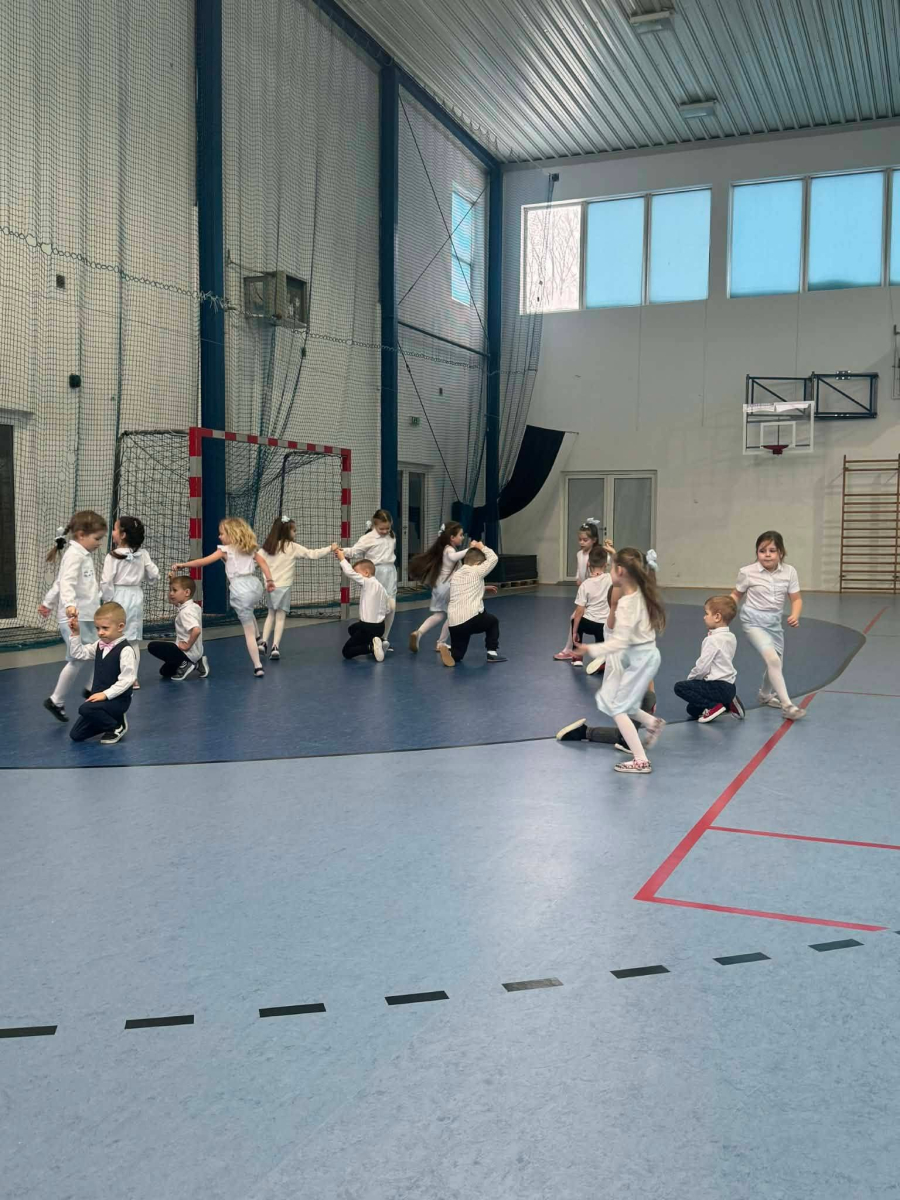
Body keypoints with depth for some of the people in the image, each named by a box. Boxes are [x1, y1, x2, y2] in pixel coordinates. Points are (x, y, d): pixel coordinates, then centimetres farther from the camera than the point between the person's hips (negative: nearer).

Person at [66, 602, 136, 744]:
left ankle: (117, 727, -7)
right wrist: (76, 634, 3)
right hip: (100, 698, 8)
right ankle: (110, 721, 24)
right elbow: (78, 654, 15)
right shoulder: (99, 645, 6)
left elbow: (127, 679, -24)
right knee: (76, 734, 6)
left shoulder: (125, 650, -20)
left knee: (85, 709, -33)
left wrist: (106, 694, -26)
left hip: (118, 700, -8)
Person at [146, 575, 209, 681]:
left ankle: (184, 664, -9)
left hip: (188, 652, -10)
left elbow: (196, 630, -40)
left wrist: (188, 645, -24)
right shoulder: (195, 606, 6)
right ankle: (197, 664, 14)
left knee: (152, 646, -12)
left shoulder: (186, 611, -22)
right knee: (164, 671, 24)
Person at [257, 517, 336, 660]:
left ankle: (264, 642, 13)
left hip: (269, 586, 5)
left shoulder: (268, 546, 6)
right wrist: (330, 549, -3)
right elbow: (312, 554, -8)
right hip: (283, 587, -4)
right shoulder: (293, 547, -7)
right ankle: (275, 647, -5)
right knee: (280, 616, 2)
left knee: (271, 614, 20)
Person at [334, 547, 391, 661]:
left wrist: (342, 558, -11)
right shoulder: (380, 585, 8)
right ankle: (377, 643, 14)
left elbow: (350, 572, -24)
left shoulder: (368, 582, -17)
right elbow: (387, 609, 12)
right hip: (379, 626, 8)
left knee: (346, 652, 1)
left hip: (369, 627, -8)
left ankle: (372, 647, -18)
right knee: (352, 629, 36)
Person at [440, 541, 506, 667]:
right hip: (472, 619, -5)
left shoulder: (455, 575, 18)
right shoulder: (476, 571, 1)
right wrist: (482, 547, 27)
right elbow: (493, 558, 12)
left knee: (457, 655, 18)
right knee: (493, 621, 28)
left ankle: (449, 651, -16)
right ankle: (492, 653, 20)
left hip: (454, 623, 5)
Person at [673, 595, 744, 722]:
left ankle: (713, 707, -10)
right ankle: (728, 704, 11)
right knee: (692, 710, 17)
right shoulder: (731, 637, 10)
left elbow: (702, 666, -17)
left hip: (718, 687, -9)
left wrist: (690, 678, -1)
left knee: (680, 687, -7)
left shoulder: (712, 640, -16)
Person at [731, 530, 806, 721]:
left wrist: (795, 615, -19)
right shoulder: (748, 572, -13)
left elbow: (796, 599, -1)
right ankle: (787, 705, -20)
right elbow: (736, 595, 2)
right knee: (772, 660, -23)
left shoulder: (789, 572, -7)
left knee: (775, 663, 16)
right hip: (754, 621, -5)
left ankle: (765, 694, 47)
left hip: (774, 622, 5)